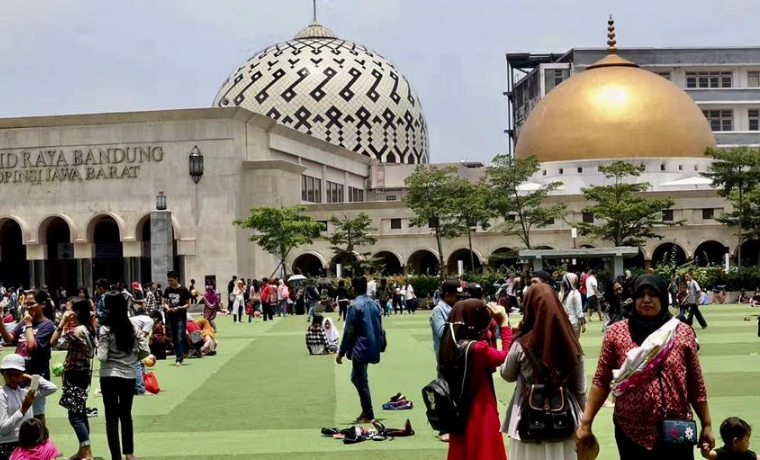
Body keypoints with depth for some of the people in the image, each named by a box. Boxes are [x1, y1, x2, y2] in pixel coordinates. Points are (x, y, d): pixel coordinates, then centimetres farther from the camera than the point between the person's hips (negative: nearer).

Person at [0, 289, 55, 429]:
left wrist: (29, 325, -11)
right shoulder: (24, 322, 8)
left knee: (36, 413, 3)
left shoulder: (47, 325, -11)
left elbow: (32, 346, -21)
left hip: (36, 375, -6)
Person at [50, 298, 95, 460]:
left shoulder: (78, 330, -20)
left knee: (74, 415, -9)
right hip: (80, 373, 10)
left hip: (76, 374, -10)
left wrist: (62, 322, -18)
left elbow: (53, 342, -21)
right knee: (80, 412, 15)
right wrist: (65, 324, 12)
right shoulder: (85, 328, 9)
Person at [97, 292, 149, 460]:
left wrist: (100, 347, 5)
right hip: (129, 376, 4)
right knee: (126, 414, 20)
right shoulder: (133, 327, 0)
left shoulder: (105, 329, -11)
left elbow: (102, 357, -15)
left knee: (112, 417, 2)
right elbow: (145, 352, -1)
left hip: (109, 376, -4)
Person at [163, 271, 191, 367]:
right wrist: (167, 307, -7)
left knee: (180, 339, -10)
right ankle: (179, 356, 21)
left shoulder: (183, 290, -6)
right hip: (171, 317, 5)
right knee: (174, 339, 10)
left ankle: (179, 360, -11)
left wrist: (180, 308, -19)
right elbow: (165, 302, 15)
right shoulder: (168, 290, 7)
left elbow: (188, 304, -1)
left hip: (181, 317, -5)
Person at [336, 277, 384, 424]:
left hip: (360, 349, -8)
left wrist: (341, 353, -7)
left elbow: (349, 332, -14)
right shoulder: (374, 304, 8)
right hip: (372, 349, 8)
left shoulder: (355, 306, -14)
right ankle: (366, 411, 21)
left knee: (362, 382, 1)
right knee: (356, 378, 21)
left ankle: (368, 415, 6)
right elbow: (379, 328, 13)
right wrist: (380, 347, 22)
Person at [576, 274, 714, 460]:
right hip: (631, 431, 0)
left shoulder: (683, 333, 2)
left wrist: (707, 425, 6)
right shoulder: (616, 332, 0)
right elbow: (602, 381, 1)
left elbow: (696, 384, 6)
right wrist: (586, 422, -3)